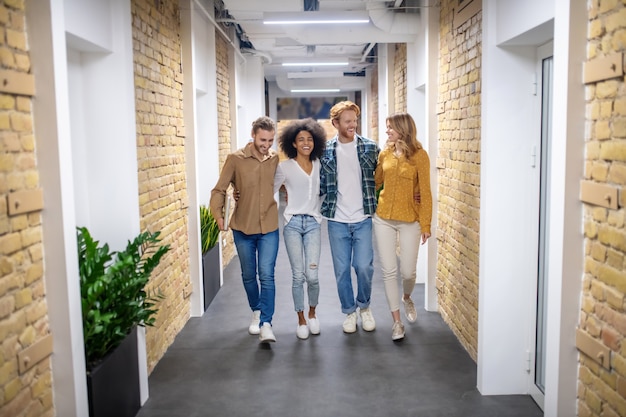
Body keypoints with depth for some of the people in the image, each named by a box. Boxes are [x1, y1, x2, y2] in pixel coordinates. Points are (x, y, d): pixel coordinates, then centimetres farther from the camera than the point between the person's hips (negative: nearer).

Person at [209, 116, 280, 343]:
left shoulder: (276, 158, -3)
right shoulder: (235, 159, -8)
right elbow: (219, 189, -6)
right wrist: (218, 214, -19)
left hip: (269, 227, 0)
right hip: (242, 228, 1)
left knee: (266, 275, -7)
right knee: (248, 275, 15)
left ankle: (265, 323, -3)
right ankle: (256, 312, 36)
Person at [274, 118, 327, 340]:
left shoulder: (319, 165, 8)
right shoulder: (284, 167, 0)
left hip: (313, 223, 2)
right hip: (293, 223, -2)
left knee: (312, 275, -5)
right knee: (298, 275, 1)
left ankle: (312, 312, 22)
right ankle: (301, 319, 19)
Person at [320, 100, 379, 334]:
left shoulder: (370, 147, 1)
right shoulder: (325, 151, 1)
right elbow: (320, 183, 8)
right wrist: (327, 204, -3)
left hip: (364, 218, 0)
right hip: (337, 220, 1)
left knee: (364, 266, -3)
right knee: (342, 269, 6)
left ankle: (364, 306, 23)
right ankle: (349, 312, 25)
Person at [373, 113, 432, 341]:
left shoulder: (419, 155, -8)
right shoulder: (384, 154, 4)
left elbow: (425, 192, -8)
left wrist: (426, 224, -9)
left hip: (409, 220, -3)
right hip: (383, 218, 3)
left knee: (408, 271, 3)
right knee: (388, 271, 2)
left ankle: (407, 298, 39)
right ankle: (397, 320, 16)